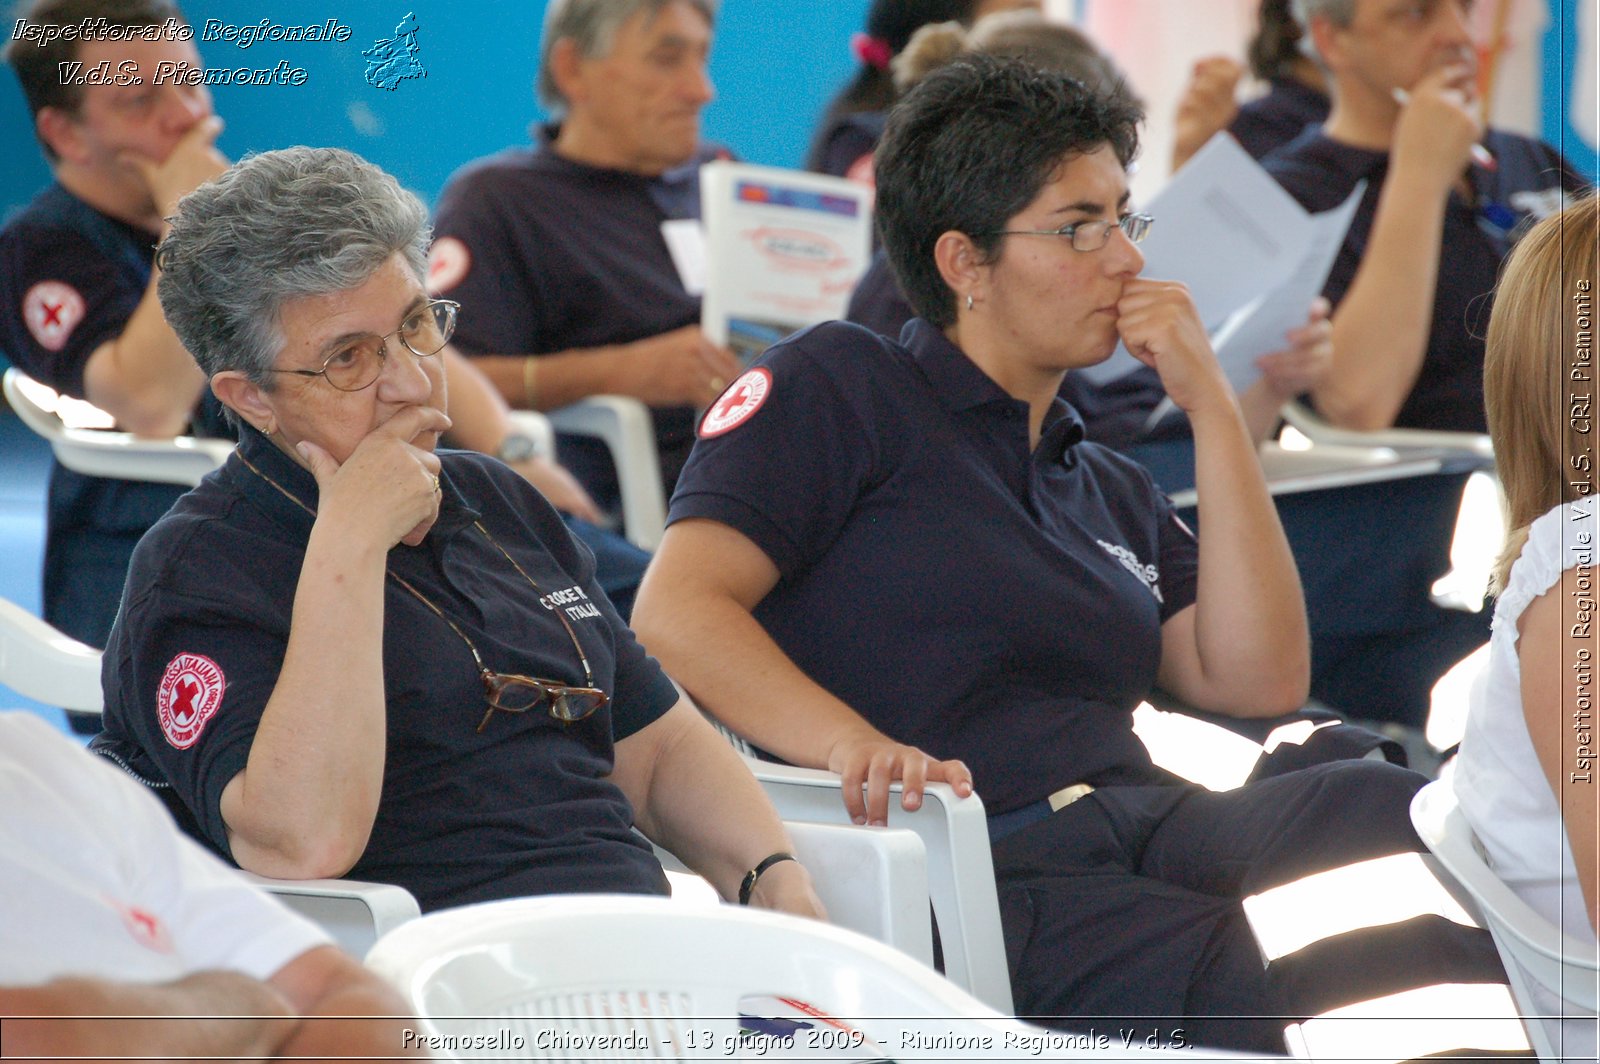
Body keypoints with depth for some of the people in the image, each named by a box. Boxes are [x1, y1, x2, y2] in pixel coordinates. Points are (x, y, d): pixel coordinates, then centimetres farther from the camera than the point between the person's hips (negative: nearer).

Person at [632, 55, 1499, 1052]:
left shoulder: (1110, 487, 29)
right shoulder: (837, 388, 8)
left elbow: (1259, 680, 14)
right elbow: (677, 613, -6)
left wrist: (1212, 407, 11)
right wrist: (851, 745, -25)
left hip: (1159, 831, 7)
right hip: (975, 883, -7)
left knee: (1387, 806, -24)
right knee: (1246, 983, -36)